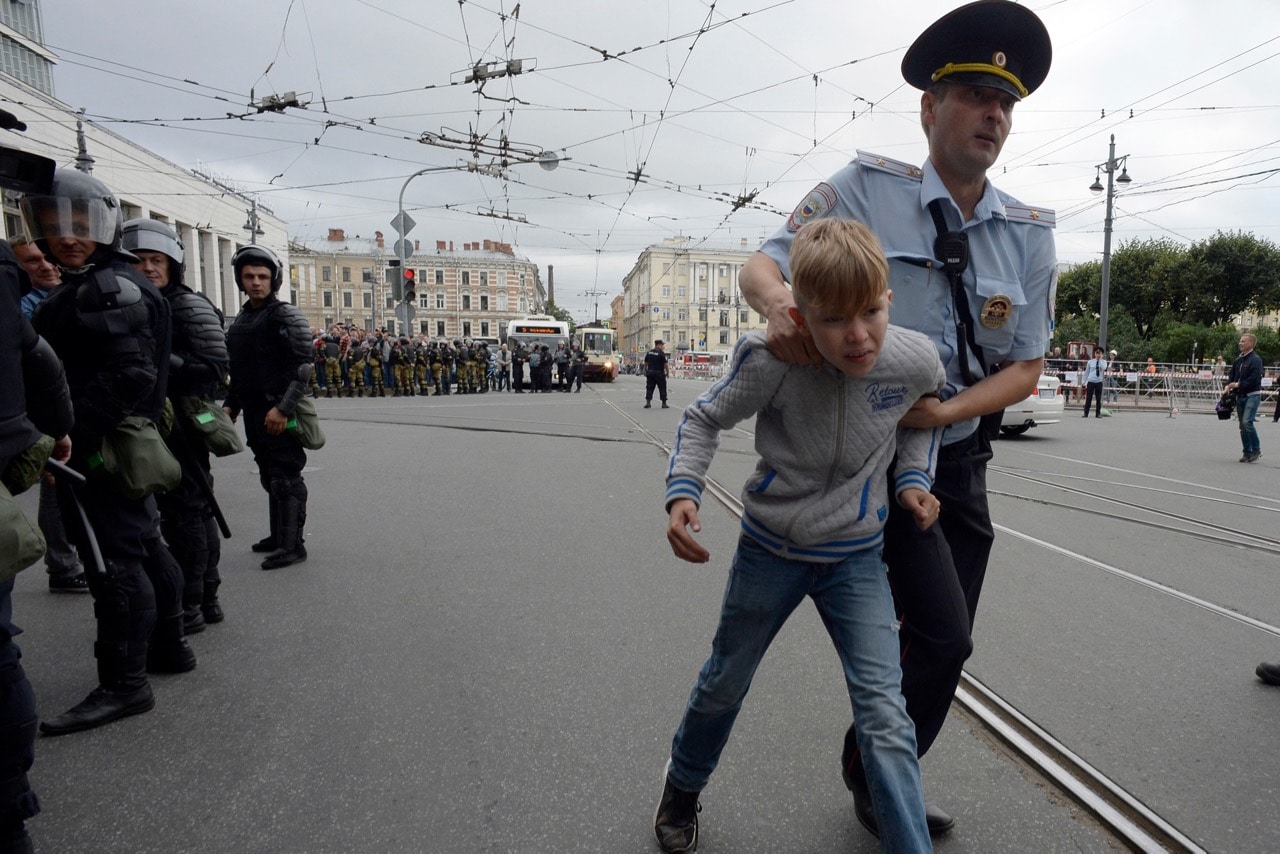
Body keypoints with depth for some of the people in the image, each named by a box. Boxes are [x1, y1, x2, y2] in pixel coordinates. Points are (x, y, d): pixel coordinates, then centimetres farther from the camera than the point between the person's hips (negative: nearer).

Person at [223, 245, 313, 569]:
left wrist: (283, 408, -21)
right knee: (270, 477, 15)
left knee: (285, 476, -6)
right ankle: (279, 536, 26)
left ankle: (292, 544, -1)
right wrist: (231, 405, 17)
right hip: (254, 413, 8)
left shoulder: (285, 316, -8)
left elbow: (302, 366, -16)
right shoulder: (241, 319, 17)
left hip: (278, 413, -8)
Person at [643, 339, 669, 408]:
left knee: (649, 388, 8)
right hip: (659, 373, -5)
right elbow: (665, 364, -13)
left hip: (650, 373, 5)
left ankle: (648, 402, 2)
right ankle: (664, 403, 5)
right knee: (662, 388, 4)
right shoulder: (661, 353, -11)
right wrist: (668, 373, -4)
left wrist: (645, 371, 24)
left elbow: (645, 363, 13)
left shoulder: (649, 353, 7)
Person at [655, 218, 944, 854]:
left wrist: (914, 477, -7)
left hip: (856, 558, 1)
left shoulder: (915, 360, -18)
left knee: (885, 714, -5)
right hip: (770, 547, 0)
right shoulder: (772, 360, -28)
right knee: (724, 683, 20)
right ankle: (682, 787, 49)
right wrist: (683, 490, -25)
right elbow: (704, 419, -10)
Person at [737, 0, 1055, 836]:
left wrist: (945, 411, -17)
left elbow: (1026, 368, 2)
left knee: (942, 642, 15)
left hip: (959, 458, 6)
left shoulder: (1031, 234, 1)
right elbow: (761, 265, -11)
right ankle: (872, 772, 20)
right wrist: (778, 304, -35)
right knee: (943, 637, -11)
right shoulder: (866, 188, -10)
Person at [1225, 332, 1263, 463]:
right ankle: (1247, 452, 16)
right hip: (1240, 396, 7)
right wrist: (1227, 386, -3)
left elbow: (1254, 379, -17)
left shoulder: (1256, 360, -9)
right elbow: (1231, 375, 14)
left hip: (1252, 395, -7)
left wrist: (1238, 385, -16)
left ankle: (1257, 450, -4)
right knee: (1242, 425, 9)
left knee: (1247, 422, -17)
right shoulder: (1237, 360, 12)